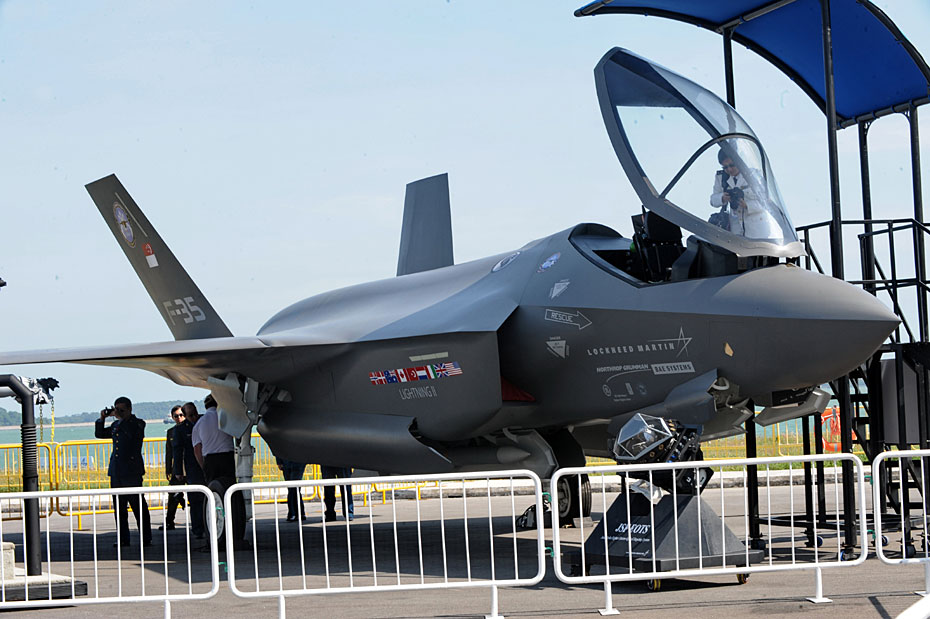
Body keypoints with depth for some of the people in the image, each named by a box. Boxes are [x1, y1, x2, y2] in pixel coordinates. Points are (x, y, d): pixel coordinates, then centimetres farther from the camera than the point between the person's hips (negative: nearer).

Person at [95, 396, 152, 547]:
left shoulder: (138, 424, -1)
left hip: (132, 472, -7)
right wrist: (102, 419, 9)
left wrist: (120, 417, -15)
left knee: (138, 506, -6)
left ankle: (146, 539, -3)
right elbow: (99, 434, 23)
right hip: (116, 471, 7)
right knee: (119, 507, 6)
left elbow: (130, 431, -21)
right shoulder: (116, 425, 17)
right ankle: (123, 539, 11)